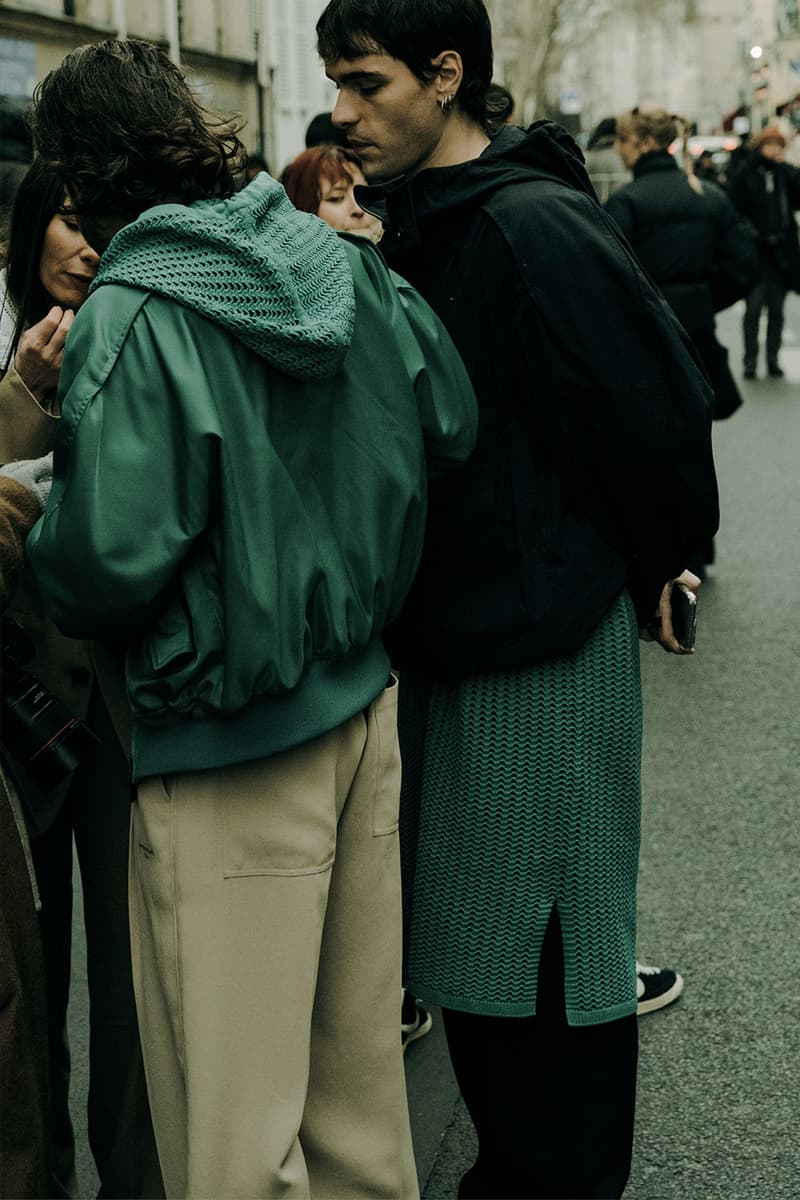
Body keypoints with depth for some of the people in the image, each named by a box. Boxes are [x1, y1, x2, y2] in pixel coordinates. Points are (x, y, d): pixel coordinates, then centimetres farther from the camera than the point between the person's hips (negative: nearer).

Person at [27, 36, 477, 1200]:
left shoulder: (130, 320, -19)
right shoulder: (345, 263, 0)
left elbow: (107, 563, -24)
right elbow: (450, 425, 9)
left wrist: (43, 530, -3)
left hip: (232, 753, -7)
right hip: (363, 704, 7)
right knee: (357, 1050, 22)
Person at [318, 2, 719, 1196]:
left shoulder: (536, 226, -18)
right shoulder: (416, 230, 9)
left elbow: (659, 403, -17)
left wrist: (652, 570, -5)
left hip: (544, 636, -9)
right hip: (451, 628, 9)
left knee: (539, 946, 3)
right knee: (465, 937, 17)